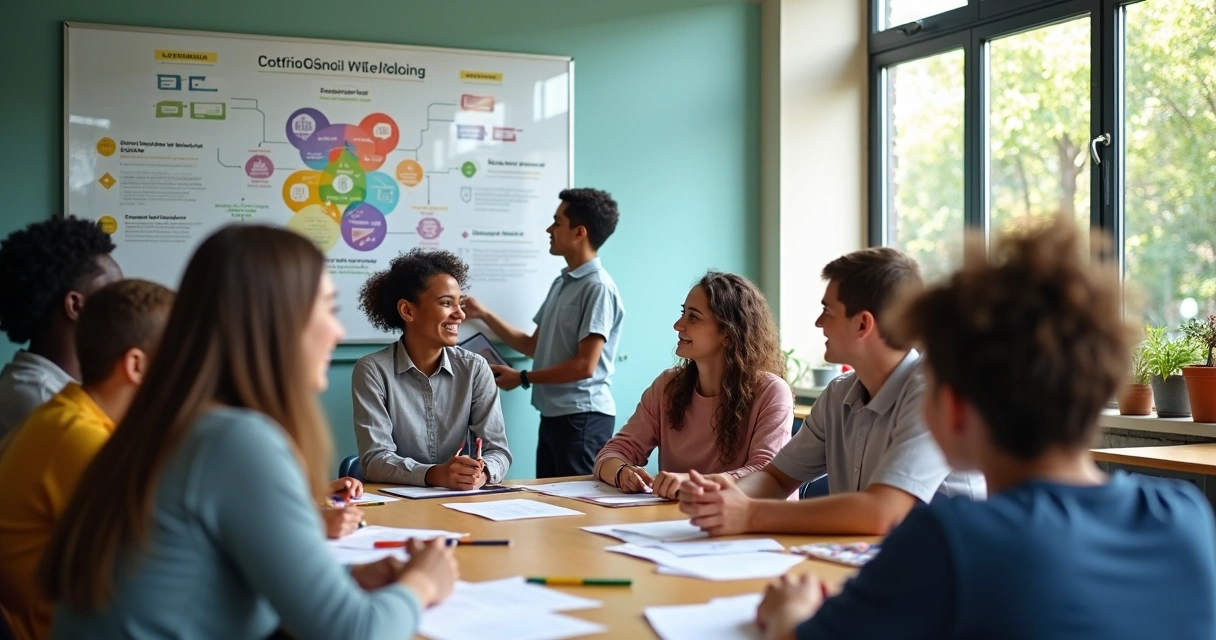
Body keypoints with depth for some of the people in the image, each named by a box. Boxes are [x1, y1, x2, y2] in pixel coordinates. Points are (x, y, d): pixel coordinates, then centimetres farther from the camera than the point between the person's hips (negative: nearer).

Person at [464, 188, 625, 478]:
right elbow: (534, 346, 19)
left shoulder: (598, 288, -14)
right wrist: (484, 315, 13)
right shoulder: (561, 283, 13)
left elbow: (584, 366, -18)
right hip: (553, 415, 9)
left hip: (582, 417, -9)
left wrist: (522, 378, -9)